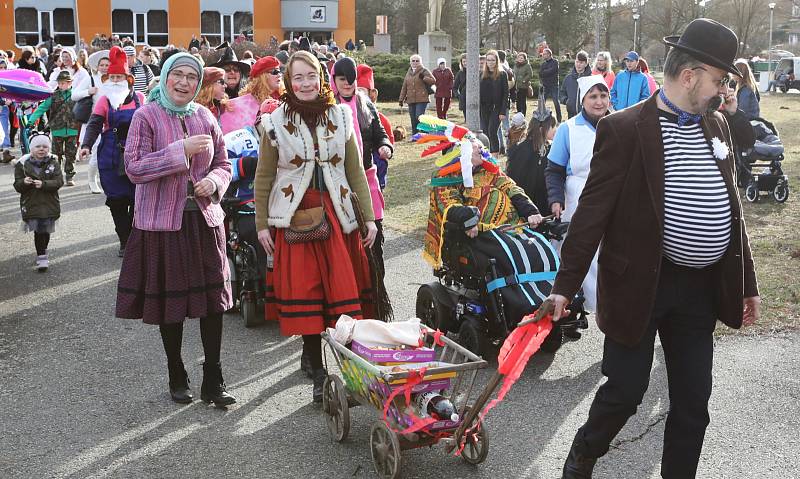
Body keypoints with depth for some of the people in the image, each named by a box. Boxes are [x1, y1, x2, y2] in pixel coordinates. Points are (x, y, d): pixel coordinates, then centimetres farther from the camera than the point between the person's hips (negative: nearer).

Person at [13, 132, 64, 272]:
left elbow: (59, 182, -9)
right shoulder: (23, 164, 1)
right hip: (31, 204, -1)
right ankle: (41, 256, 1)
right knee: (39, 230, -7)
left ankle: (42, 251, 33)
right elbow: (17, 186, 1)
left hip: (49, 203, 1)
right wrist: (24, 182, -23)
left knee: (46, 230, 10)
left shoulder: (54, 163, 1)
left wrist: (43, 184, -25)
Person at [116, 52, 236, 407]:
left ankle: (213, 381, 12)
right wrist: (181, 151, -20)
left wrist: (214, 181, -9)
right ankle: (177, 377, 25)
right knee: (170, 300, 7)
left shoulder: (205, 118, 7)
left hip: (204, 219, 3)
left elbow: (223, 163, 14)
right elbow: (133, 168, -12)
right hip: (162, 221, -3)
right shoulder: (146, 116, -5)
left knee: (213, 298, 1)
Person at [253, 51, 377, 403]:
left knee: (344, 290, -2)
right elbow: (263, 178, 4)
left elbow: (356, 172, 7)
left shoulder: (341, 117, 7)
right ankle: (318, 371, 8)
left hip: (337, 215, 2)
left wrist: (369, 217, 2)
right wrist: (261, 224, -1)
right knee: (305, 291, -1)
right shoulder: (276, 122, 1)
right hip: (295, 219, -1)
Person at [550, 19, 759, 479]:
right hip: (641, 284, -6)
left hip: (702, 287, 6)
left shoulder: (717, 123, 8)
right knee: (625, 392, 4)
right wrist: (566, 284, -12)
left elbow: (731, 207, 14)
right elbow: (593, 211, -12)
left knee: (694, 400, 12)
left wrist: (746, 282, 15)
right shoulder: (625, 129, -12)